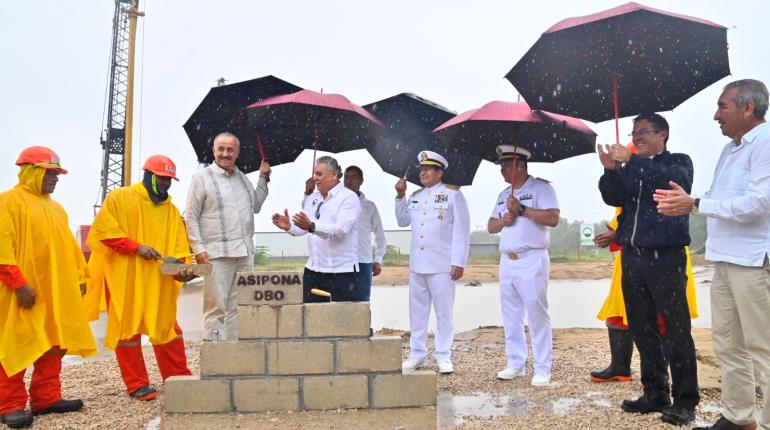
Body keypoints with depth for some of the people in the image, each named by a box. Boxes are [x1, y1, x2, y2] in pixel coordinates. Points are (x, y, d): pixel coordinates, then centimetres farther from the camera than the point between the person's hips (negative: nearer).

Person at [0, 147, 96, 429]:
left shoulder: (55, 207, 20)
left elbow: (68, 244, 20)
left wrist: (79, 276, 13)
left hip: (55, 290, 8)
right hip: (24, 290, -8)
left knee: (55, 344, 9)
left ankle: (47, 397, 17)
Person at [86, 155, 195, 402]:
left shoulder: (171, 210, 13)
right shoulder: (119, 198, 0)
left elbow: (179, 245, 5)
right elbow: (103, 230, -9)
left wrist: (182, 268, -14)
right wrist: (136, 246, -17)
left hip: (159, 280, 4)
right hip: (124, 277, -4)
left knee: (167, 327, 8)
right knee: (128, 328, 1)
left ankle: (180, 378, 16)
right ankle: (137, 384, 11)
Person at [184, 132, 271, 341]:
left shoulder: (243, 177, 17)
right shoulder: (202, 178, 0)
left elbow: (256, 206, 26)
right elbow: (190, 217, -3)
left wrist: (263, 179, 17)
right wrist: (198, 249, -11)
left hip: (245, 253, 6)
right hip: (217, 253, -6)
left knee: (238, 307, 10)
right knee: (216, 308, -5)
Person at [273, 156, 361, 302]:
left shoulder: (349, 197, -8)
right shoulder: (311, 198, 15)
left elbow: (341, 230, -22)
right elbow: (303, 229, 13)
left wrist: (312, 226, -36)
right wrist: (289, 227, -9)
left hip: (340, 272, -6)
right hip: (312, 269, 7)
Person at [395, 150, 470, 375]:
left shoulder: (453, 195, -2)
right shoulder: (415, 196, 15)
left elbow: (461, 231, -6)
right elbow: (403, 221, 20)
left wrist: (459, 262, -11)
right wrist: (400, 196, 8)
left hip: (442, 265, -5)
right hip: (416, 263, 5)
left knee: (444, 312, 3)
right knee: (417, 311, 10)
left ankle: (443, 356, 13)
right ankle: (417, 354, 20)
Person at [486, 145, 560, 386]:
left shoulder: (541, 188, -4)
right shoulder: (503, 195, 18)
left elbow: (553, 219, -16)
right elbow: (490, 226, 19)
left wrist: (521, 209, -16)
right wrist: (502, 221, -3)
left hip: (532, 261, -7)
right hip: (507, 262, 7)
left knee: (537, 316, -5)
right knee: (511, 317, 10)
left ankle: (542, 369, 3)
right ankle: (516, 364, 19)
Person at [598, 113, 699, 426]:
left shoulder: (678, 161, 6)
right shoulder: (630, 170, 18)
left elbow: (675, 180, -17)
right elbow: (613, 198, 4)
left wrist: (631, 162, -20)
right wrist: (611, 170, -11)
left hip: (665, 257, -5)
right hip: (632, 257, 5)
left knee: (677, 330, -3)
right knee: (642, 329, 8)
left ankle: (685, 400, 6)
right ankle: (655, 393, 19)